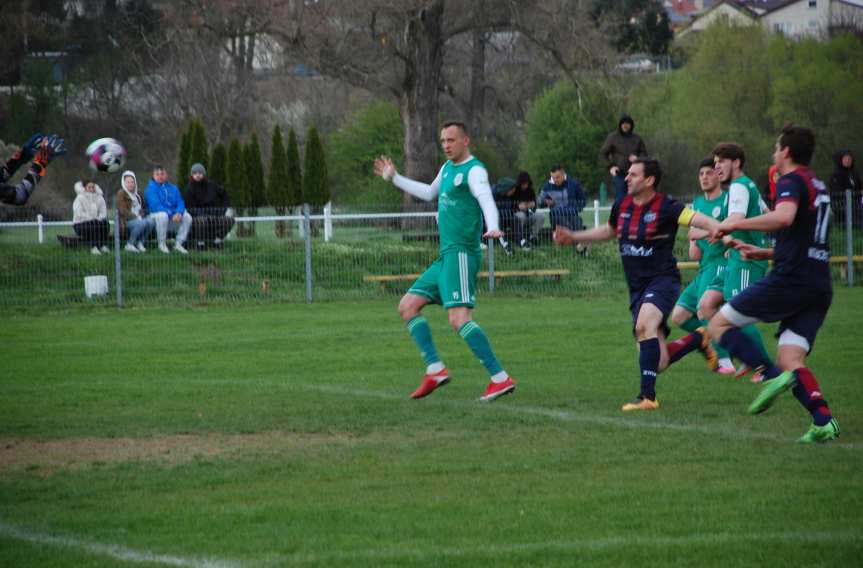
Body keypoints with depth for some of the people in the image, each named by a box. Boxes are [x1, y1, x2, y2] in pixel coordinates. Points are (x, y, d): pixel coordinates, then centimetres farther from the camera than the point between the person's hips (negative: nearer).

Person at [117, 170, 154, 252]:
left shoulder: (137, 194, 21)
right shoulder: (121, 194, -1)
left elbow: (143, 208, 21)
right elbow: (123, 210, -10)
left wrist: (141, 215, -2)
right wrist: (135, 217, -17)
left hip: (139, 218, 6)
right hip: (126, 221, -6)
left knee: (151, 221, -25)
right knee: (141, 223, -36)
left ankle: (140, 243, -13)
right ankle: (129, 245, -20)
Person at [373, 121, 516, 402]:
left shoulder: (474, 170, -9)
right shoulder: (448, 167, 19)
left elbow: (487, 200, -27)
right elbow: (429, 192, 38)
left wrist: (492, 227, -47)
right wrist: (394, 178, 45)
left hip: (461, 254, -10)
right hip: (446, 256, 10)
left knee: (458, 318, -21)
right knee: (408, 305, 10)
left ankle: (501, 378, -24)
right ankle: (435, 369, 4)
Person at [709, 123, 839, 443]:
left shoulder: (792, 182, -5)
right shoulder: (818, 186, 25)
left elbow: (784, 216, -28)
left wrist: (736, 224, -18)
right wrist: (764, 253, 35)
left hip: (790, 280, -8)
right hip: (820, 285, 8)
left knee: (719, 324, 2)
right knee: (791, 361, 3)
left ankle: (773, 376, -18)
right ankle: (823, 421, -20)